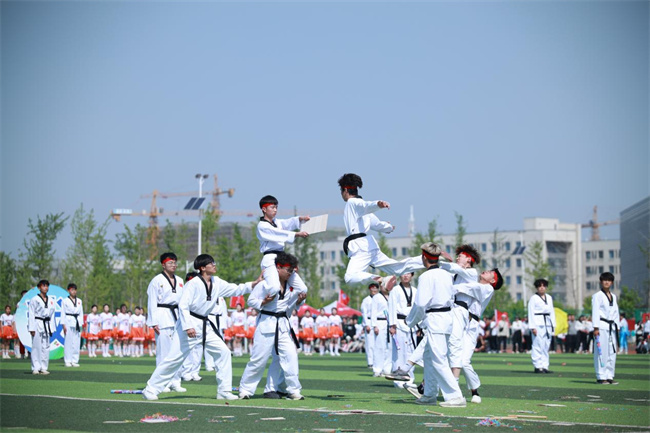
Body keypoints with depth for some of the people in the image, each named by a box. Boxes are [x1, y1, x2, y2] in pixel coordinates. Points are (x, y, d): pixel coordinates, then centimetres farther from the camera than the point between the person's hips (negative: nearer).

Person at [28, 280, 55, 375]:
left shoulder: (51, 300, 11)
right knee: (36, 346, -6)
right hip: (37, 324, -5)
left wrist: (51, 327, 10)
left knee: (46, 347, 5)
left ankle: (44, 368, 11)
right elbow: (31, 314, -6)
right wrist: (32, 328, -11)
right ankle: (36, 368, -1)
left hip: (47, 325, 5)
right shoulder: (34, 300, -5)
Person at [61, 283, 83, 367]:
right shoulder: (65, 301, 1)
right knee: (68, 342, -6)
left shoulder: (79, 301, 14)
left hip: (77, 322, 4)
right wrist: (64, 325, -7)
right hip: (69, 322, -4)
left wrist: (81, 324, 9)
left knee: (77, 342, 2)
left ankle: (75, 360, 7)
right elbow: (63, 313, -1)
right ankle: (68, 361, -2)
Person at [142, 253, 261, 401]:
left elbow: (235, 290, 11)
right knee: (175, 358, -7)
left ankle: (224, 391, 6)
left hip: (205, 326, 8)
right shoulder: (194, 284, -16)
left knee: (223, 352, 0)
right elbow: (183, 305, -19)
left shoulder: (216, 283, 6)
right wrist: (188, 327, -27)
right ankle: (150, 390, 2)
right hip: (190, 323, -8)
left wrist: (254, 284, -2)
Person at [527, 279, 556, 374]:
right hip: (538, 323, -6)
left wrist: (553, 325, 13)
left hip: (547, 323, 6)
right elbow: (531, 313, -7)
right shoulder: (533, 298, -2)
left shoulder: (549, 298, 16)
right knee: (538, 345, -10)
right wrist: (532, 327, -13)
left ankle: (545, 366, 11)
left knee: (546, 346, 7)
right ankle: (538, 366, -7)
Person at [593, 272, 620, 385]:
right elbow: (595, 312, -9)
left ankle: (609, 376, 12)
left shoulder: (613, 297, 17)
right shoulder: (597, 296, -3)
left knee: (612, 352, 6)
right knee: (601, 352, -8)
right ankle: (601, 377, -4)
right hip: (602, 327, -7)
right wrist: (596, 328, -15)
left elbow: (616, 313, 19)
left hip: (611, 327, 7)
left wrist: (617, 327, 13)